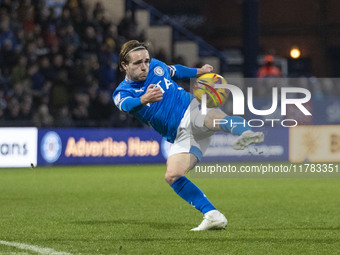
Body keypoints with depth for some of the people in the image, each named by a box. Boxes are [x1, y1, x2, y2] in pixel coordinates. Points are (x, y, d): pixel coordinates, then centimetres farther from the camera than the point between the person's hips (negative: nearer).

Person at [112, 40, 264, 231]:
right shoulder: (122, 92, -1)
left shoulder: (156, 66, 8)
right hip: (181, 135, 1)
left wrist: (199, 71, 39)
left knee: (214, 117, -37)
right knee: (172, 176, -20)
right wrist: (144, 99, -49)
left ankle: (248, 134, -70)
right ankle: (213, 216, -14)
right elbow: (127, 105, -27)